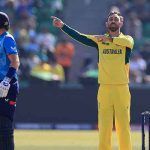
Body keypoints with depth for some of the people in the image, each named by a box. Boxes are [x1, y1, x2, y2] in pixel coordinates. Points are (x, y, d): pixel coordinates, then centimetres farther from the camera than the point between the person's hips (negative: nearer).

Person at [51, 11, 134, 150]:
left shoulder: (127, 39, 7)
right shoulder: (99, 40, 12)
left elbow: (128, 43, -18)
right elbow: (80, 36, 1)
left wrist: (109, 39, -27)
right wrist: (62, 26, -10)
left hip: (122, 89, -1)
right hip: (104, 89, 1)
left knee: (123, 126, -2)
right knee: (104, 126, -1)